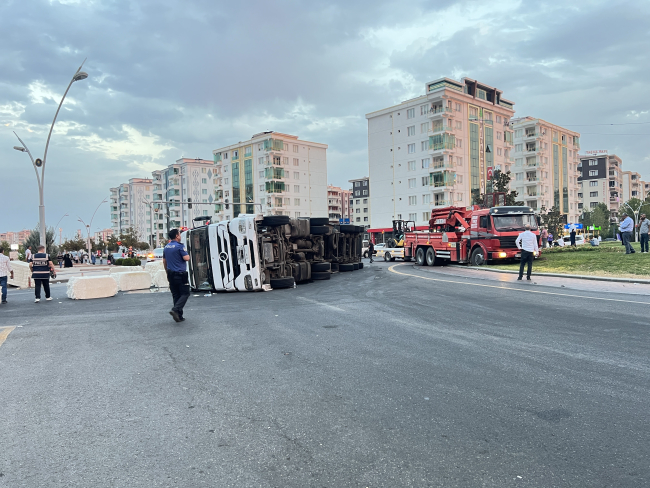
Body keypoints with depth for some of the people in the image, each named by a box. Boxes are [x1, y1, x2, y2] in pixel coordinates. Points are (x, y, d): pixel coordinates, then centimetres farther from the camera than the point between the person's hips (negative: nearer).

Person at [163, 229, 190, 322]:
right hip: (180, 274, -7)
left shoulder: (166, 247, 13)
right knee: (185, 293, 0)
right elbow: (186, 258, -18)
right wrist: (187, 254, 5)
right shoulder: (180, 246, -12)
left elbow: (164, 261, 19)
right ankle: (175, 309, -18)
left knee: (176, 295, 10)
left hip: (171, 275, 7)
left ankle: (179, 316, 10)